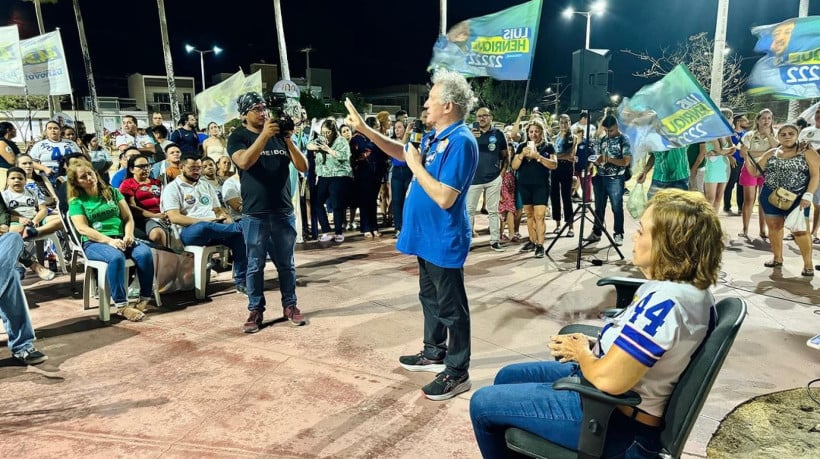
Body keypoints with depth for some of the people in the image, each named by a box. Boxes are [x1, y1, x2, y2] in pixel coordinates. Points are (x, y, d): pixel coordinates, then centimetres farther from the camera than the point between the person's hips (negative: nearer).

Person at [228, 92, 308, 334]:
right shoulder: (238, 137, 0)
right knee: (255, 265, 6)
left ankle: (290, 305, 23)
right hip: (254, 214, -2)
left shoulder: (280, 134, 8)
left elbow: (303, 167, 1)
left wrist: (289, 140, -13)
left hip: (284, 211, 3)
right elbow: (244, 162, -21)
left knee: (286, 263, 11)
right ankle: (255, 310, 18)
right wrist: (265, 135, -24)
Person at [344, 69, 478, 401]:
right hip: (428, 235, 10)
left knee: (450, 306, 2)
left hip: (445, 239, -10)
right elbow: (402, 152, 24)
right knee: (430, 298, 21)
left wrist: (416, 166, -16)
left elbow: (445, 198, -28)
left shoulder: (460, 142, -22)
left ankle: (458, 373, 15)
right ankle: (434, 352, 38)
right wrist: (364, 129, 18)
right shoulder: (434, 136, 8)